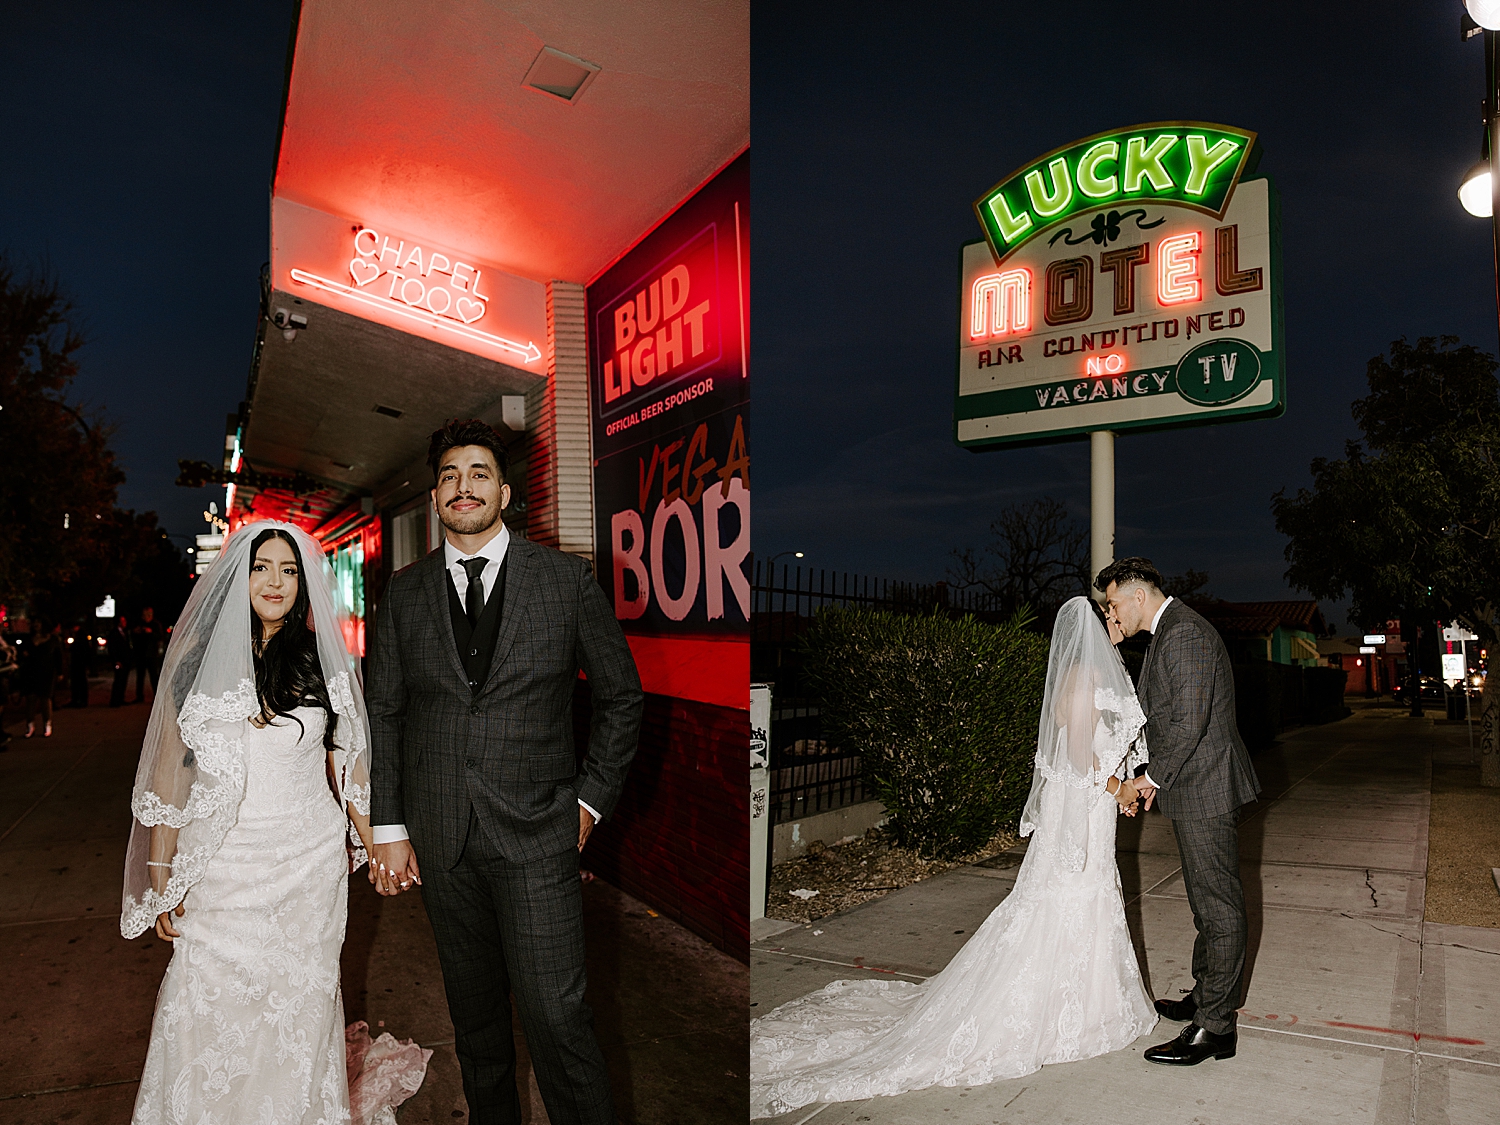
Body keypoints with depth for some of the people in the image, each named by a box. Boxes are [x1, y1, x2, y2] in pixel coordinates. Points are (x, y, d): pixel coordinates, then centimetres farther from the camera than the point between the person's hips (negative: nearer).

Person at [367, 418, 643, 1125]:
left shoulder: (566, 579, -3)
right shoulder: (404, 593, 5)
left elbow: (621, 695, 3)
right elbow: (383, 713, 9)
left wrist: (592, 799, 0)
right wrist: (387, 827, 5)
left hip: (537, 835, -3)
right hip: (441, 841, 3)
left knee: (555, 1015, -6)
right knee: (474, 1013, 16)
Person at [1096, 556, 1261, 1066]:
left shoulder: (1184, 633, -20)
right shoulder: (1168, 632, 14)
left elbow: (1190, 722, -24)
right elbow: (1153, 710, 14)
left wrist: (1155, 778, -13)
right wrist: (1114, 651, 7)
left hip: (1205, 790, -11)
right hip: (1195, 792, 11)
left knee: (1219, 905, -2)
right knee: (1206, 903, 20)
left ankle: (1215, 1028, 7)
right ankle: (1205, 996, 34)